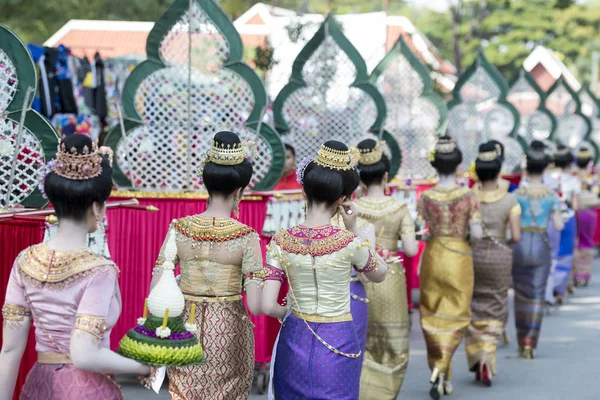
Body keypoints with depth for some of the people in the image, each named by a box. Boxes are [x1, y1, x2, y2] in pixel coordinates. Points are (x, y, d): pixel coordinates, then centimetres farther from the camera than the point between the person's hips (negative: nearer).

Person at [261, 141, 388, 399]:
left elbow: (268, 306, -11)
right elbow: (380, 274, 6)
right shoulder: (350, 243, -15)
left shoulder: (281, 242, -9)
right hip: (338, 345, -2)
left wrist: (290, 314, 11)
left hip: (295, 342, 2)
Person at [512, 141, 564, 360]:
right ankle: (530, 341, -7)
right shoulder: (552, 195, -3)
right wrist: (557, 213, 14)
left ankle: (522, 340, 21)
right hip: (541, 246, 0)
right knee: (537, 294, 4)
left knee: (521, 293, 14)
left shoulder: (518, 194, -6)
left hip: (521, 245, 0)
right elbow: (558, 226, -5)